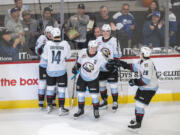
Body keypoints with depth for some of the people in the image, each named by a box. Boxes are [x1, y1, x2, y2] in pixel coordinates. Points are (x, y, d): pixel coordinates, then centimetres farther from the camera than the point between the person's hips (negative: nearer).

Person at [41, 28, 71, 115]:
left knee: (50, 87, 19)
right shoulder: (65, 44, -12)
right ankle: (61, 109, 4)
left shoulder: (48, 44, -10)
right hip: (61, 70, -2)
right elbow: (67, 56, 1)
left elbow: (45, 58, -2)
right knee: (61, 88, 6)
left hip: (50, 70, 2)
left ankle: (49, 106, 28)